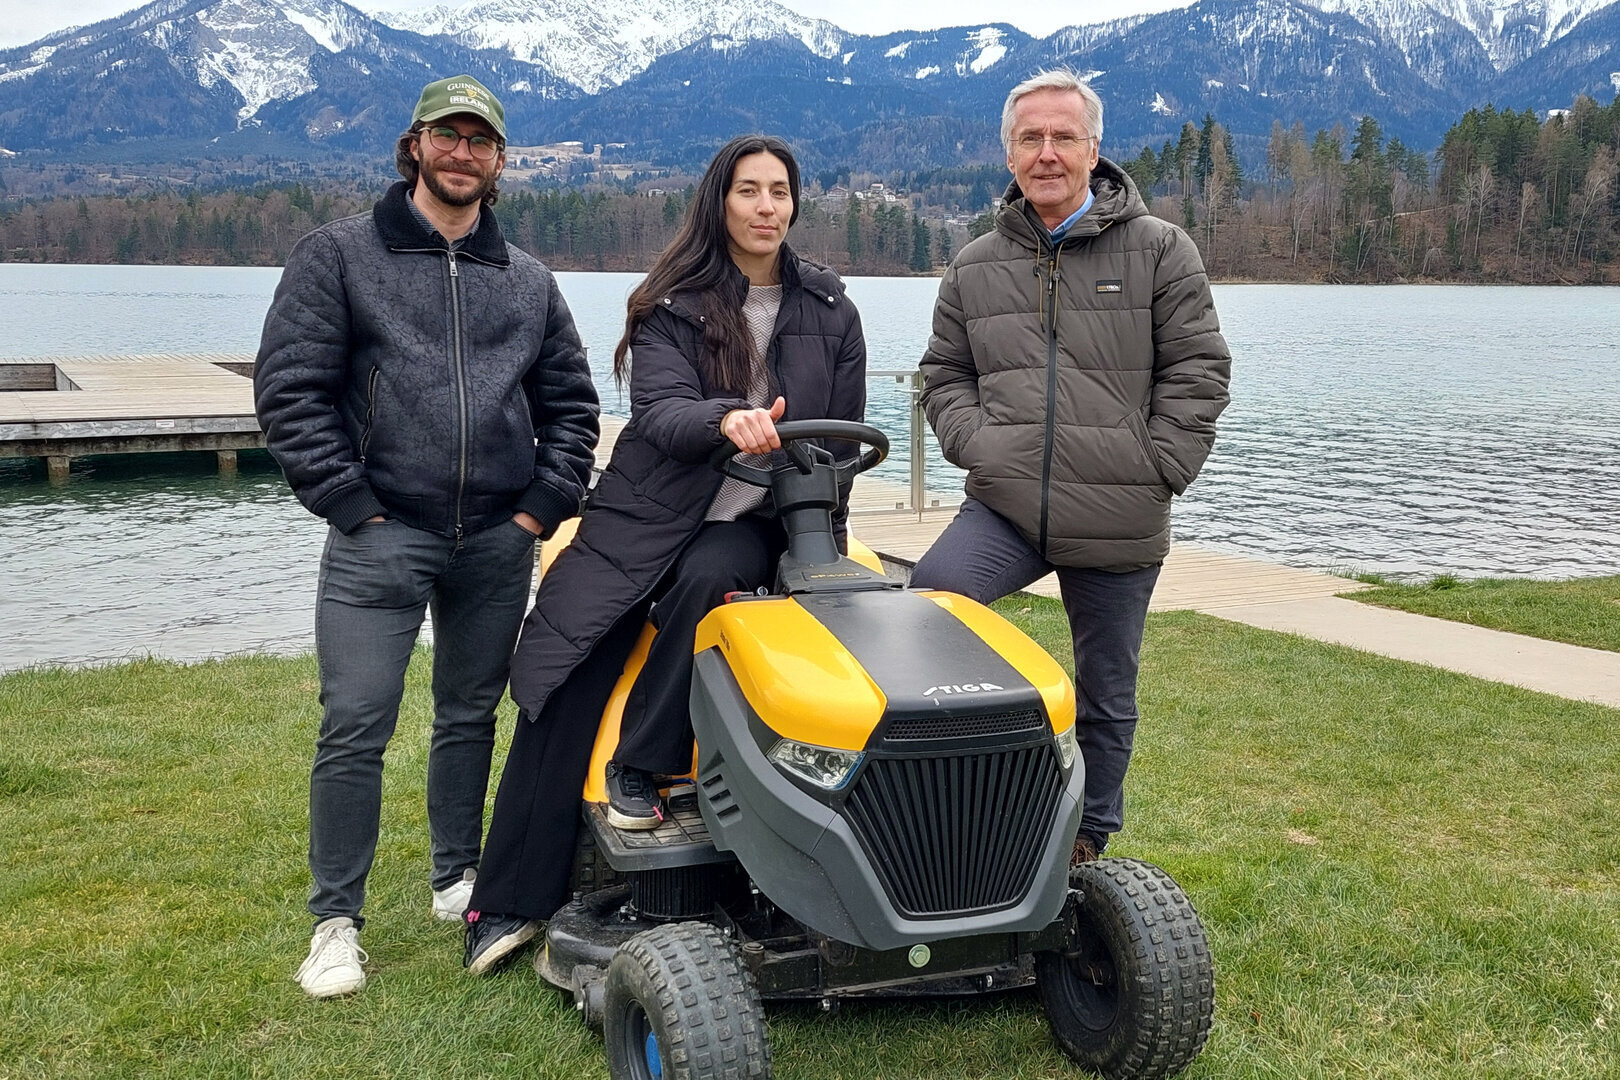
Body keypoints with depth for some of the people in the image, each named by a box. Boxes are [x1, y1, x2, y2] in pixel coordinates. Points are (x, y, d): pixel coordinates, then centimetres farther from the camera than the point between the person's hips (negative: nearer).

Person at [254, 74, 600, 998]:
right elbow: (290, 390, -4)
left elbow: (571, 404, 16)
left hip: (498, 542, 4)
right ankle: (337, 922, 7)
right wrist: (353, 507, -10)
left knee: (471, 718, 14)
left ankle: (458, 880, 30)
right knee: (356, 730, -5)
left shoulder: (528, 280, 12)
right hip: (379, 538, -3)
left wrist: (543, 507, 4)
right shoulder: (339, 255, 1)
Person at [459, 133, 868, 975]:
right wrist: (727, 419, -36)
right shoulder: (672, 306, 0)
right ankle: (511, 900, -5)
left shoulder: (828, 311, 7)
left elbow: (843, 437, 11)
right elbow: (658, 412, -15)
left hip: (757, 522, 1)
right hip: (649, 512, -1)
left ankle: (644, 764, -17)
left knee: (704, 579, -35)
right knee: (566, 689, -12)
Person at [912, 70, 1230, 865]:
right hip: (1004, 505, 2)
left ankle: (1089, 842, 30)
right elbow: (944, 375, 17)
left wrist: (1156, 468, -7)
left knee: (1105, 695, 10)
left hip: (1117, 525, -1)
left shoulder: (1159, 252, 2)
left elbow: (1197, 372, 1)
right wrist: (977, 446, 0)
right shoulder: (975, 268, 11)